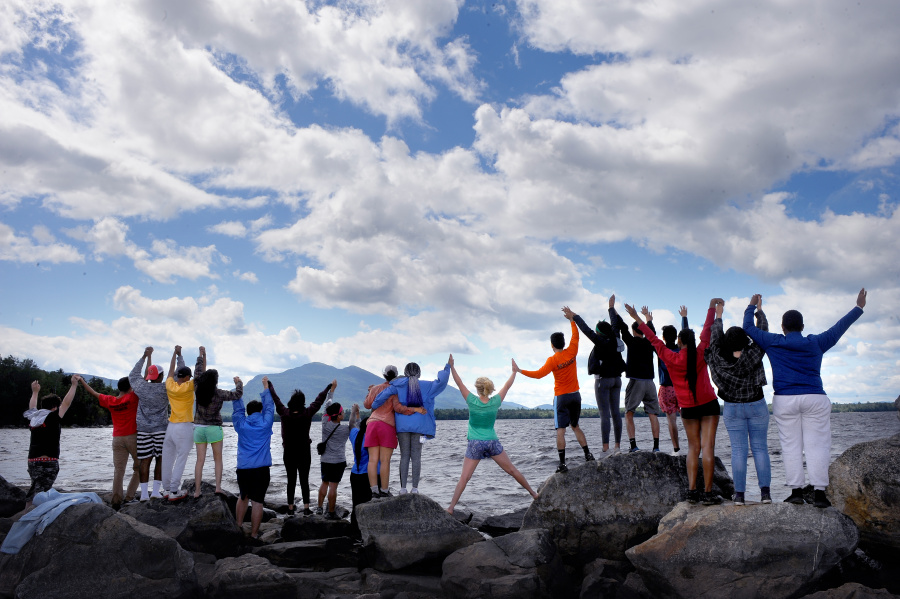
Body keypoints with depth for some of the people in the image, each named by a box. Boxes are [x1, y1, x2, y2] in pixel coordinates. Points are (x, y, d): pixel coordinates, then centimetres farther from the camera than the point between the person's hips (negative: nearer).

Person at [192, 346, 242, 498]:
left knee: (200, 460, 7)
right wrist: (238, 382, 11)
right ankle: (218, 486, -1)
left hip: (199, 427, 4)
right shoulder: (218, 394, -13)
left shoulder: (198, 390, -3)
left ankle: (197, 491, 5)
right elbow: (237, 394, -8)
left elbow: (197, 371, 11)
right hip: (214, 428, -4)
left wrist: (202, 355, 20)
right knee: (218, 459, 8)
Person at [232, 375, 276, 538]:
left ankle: (238, 526, 27)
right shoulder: (265, 423, -1)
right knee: (257, 501, 0)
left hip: (243, 467, 3)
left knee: (243, 497, 22)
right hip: (261, 468, -3)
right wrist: (266, 387, 24)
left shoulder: (241, 424, 2)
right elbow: (269, 406, 12)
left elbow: (237, 408, 16)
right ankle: (254, 534, 2)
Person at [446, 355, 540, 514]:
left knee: (464, 478, -2)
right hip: (493, 442, 2)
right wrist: (514, 371, 22)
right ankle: (533, 493, 29)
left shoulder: (472, 402, -10)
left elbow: (459, 383, -4)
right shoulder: (495, 402, -5)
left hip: (475, 444, -2)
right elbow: (507, 386, 8)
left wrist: (451, 366, 3)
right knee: (513, 471, 16)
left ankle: (451, 508, -6)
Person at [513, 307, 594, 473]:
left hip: (561, 397, -5)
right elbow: (575, 336, 12)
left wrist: (520, 371, -17)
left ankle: (562, 463, -9)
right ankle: (587, 454, 16)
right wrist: (572, 319, 19)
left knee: (560, 430, -4)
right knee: (575, 426, 20)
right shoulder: (571, 352, -2)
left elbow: (539, 374, -20)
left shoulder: (552, 360, -14)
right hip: (575, 395, 5)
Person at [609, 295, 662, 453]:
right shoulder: (650, 342, 12)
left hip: (635, 381, -4)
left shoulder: (632, 341, -2)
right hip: (649, 382, 4)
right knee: (653, 414, 5)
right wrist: (649, 320, 52)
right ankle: (656, 447, 0)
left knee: (629, 413, 1)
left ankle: (633, 446, -11)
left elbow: (619, 325, -1)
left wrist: (612, 307, 8)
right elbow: (652, 331, 33)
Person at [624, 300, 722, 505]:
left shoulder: (671, 358, -6)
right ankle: (708, 493, -4)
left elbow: (653, 339, 1)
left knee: (693, 446, 10)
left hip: (688, 408, 1)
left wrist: (639, 319, 9)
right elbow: (706, 330, 4)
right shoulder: (701, 353, -5)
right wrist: (712, 307, 15)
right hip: (709, 404, -1)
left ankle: (692, 490, 3)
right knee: (708, 446, -4)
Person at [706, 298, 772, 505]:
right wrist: (759, 310, 9)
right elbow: (761, 333, -4)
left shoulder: (719, 359, -12)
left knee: (738, 450, 2)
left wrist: (718, 316, 14)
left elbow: (715, 340, 3)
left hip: (732, 409, 1)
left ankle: (739, 494, 0)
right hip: (757, 406, -1)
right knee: (760, 448, 6)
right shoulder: (753, 356, -15)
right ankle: (765, 491, 4)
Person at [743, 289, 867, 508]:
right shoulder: (816, 343, 7)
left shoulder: (773, 343, 4)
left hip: (784, 400, 0)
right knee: (816, 445, 0)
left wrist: (752, 306, 30)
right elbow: (839, 328, 19)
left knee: (791, 446, 3)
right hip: (814, 399, 0)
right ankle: (819, 492, -4)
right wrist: (859, 308, 31)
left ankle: (796, 491, 2)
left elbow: (749, 327, 15)